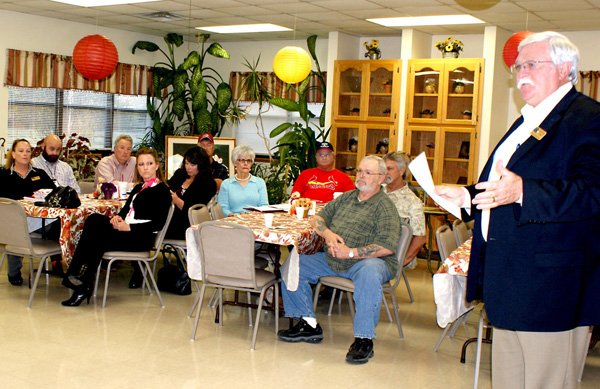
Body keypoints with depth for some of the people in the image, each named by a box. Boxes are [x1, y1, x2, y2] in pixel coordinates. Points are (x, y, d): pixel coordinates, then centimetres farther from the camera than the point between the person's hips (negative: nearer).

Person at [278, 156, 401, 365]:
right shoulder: (346, 197, 15)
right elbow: (317, 218, 17)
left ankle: (364, 339, -32)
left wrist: (350, 252, -21)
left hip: (366, 261, -7)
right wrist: (327, 233, -7)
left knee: (369, 273, -40)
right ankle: (308, 324, 4)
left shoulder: (384, 207, -6)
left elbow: (387, 247, -19)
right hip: (332, 259, 7)